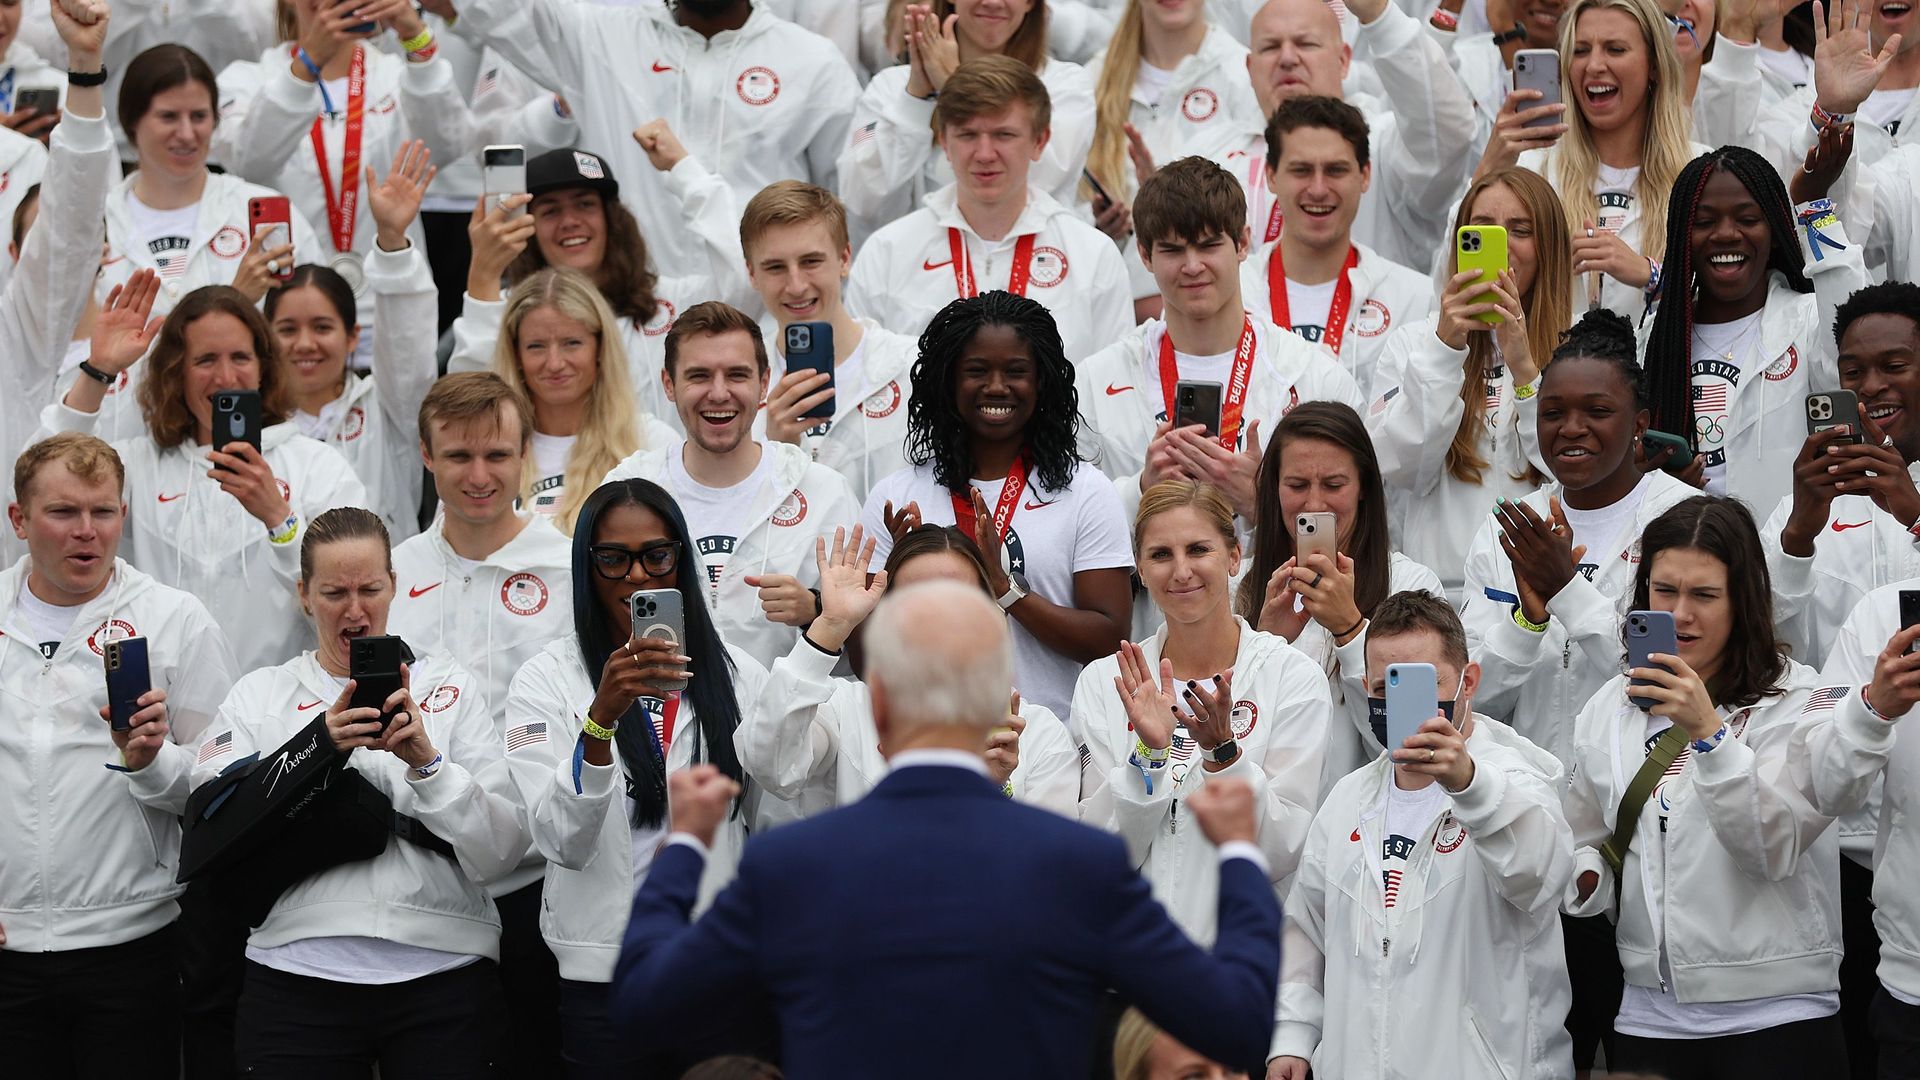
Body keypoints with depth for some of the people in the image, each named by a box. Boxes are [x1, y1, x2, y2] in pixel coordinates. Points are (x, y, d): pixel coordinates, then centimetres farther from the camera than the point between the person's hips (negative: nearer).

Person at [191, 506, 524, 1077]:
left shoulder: (450, 687, 7)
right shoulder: (259, 694, 9)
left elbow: (501, 852, -1)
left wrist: (428, 761, -15)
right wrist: (318, 745, -15)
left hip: (441, 968, 0)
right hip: (298, 974, 0)